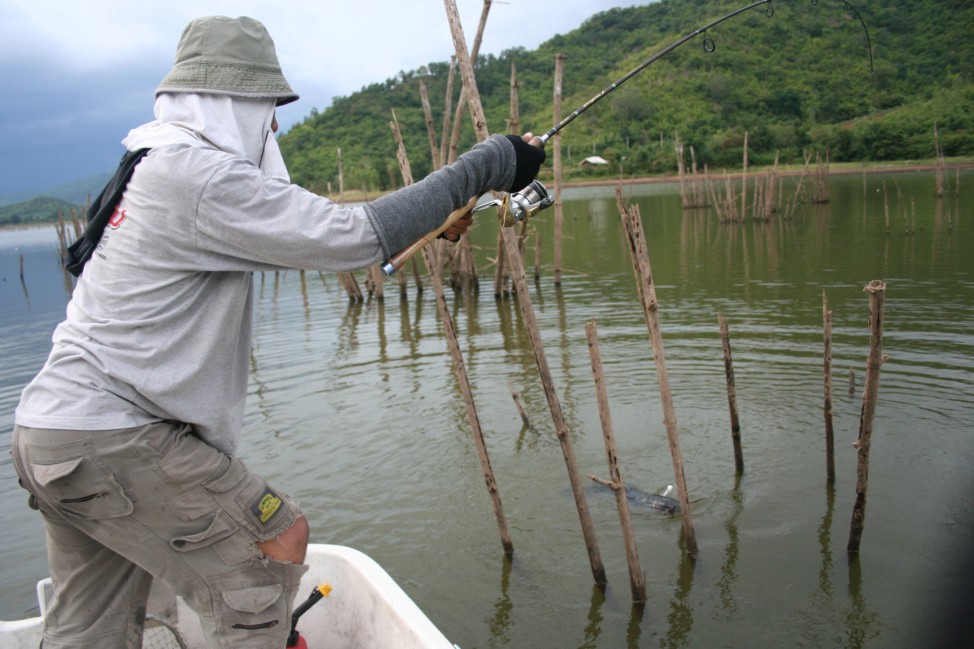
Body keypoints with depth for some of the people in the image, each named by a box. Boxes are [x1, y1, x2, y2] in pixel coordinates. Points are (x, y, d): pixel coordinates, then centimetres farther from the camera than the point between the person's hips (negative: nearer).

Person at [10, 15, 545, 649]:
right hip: (106, 439, -10)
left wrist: (430, 220, 15)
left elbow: (297, 230, 18)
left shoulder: (158, 169, 15)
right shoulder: (200, 174, -17)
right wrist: (486, 165, -15)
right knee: (275, 542, -1)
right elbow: (351, 237, -22)